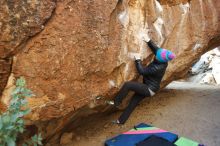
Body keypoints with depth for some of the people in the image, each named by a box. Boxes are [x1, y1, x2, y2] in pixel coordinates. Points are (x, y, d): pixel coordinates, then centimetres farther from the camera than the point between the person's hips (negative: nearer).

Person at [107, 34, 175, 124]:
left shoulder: (157, 68, -30)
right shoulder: (163, 62, -5)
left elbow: (142, 71, -24)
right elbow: (156, 49, 9)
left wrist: (138, 60, -15)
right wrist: (149, 41, 3)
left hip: (149, 89, -10)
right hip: (148, 88, 10)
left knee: (127, 85, -23)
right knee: (132, 103, 13)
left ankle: (116, 102, -7)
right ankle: (121, 120, 24)